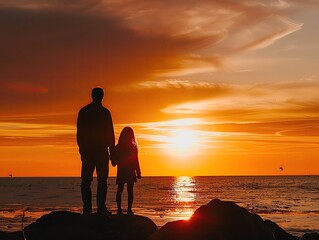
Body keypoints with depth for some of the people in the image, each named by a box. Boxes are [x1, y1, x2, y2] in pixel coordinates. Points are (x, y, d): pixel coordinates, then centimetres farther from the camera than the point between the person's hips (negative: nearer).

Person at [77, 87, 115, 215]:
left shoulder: (83, 111, 7)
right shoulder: (104, 112, -4)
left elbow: (79, 133, 9)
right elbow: (110, 133, -4)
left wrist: (82, 149, 15)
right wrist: (112, 150, 2)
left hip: (87, 150, 3)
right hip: (101, 150, -3)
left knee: (86, 180, 4)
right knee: (102, 180, -1)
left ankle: (87, 207, -2)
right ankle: (101, 207, -8)